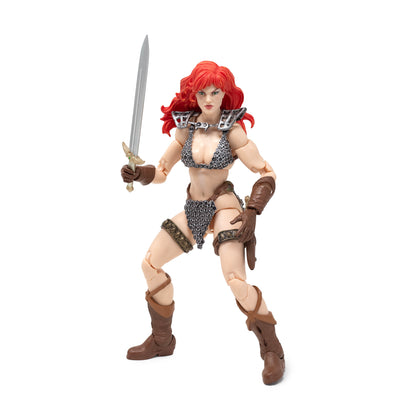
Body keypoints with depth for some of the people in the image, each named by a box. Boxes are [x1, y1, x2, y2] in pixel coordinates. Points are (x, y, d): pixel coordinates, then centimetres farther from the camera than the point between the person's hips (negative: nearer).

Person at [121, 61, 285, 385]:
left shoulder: (233, 131, -11)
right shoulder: (187, 127, 1)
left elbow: (267, 173, -8)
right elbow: (161, 170, 7)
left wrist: (252, 211, -19)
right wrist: (138, 173, -12)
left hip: (224, 206, -6)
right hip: (193, 209, 6)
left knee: (236, 281, -23)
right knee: (150, 264, 7)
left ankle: (272, 350, 1)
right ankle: (162, 341, 26)